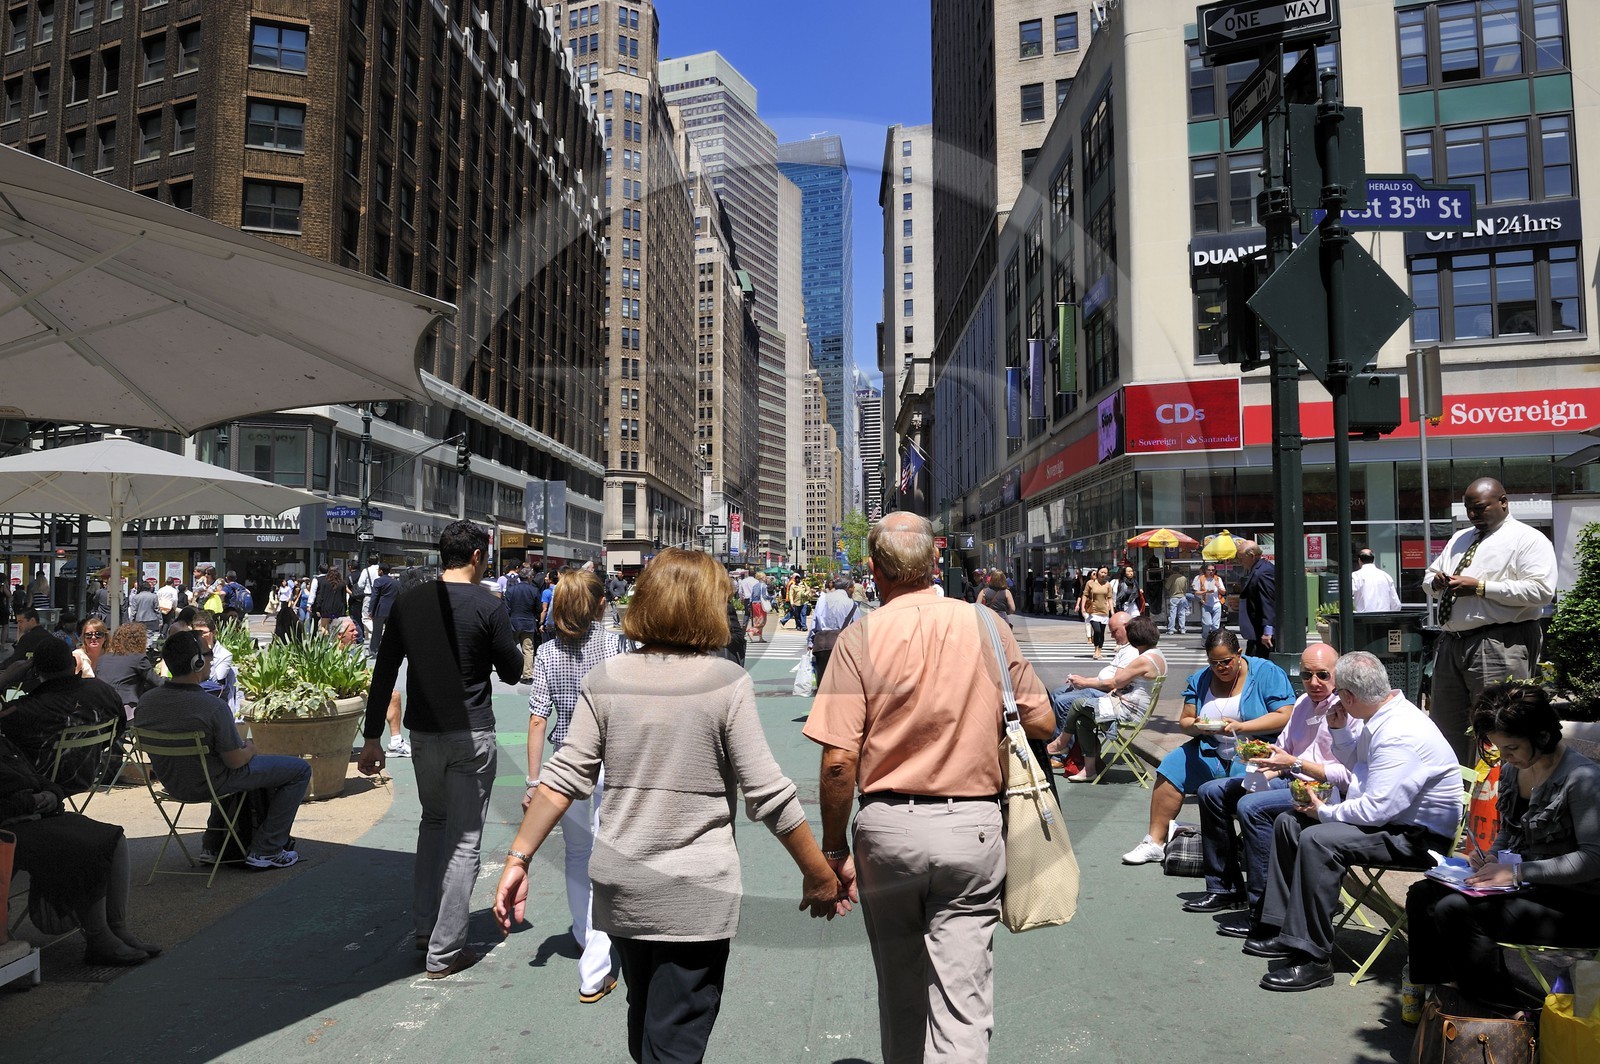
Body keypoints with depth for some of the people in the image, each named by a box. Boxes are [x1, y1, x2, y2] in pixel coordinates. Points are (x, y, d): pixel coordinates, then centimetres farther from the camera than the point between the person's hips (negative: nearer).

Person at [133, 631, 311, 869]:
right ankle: (265, 851, 8)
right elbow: (235, 761, -22)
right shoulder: (214, 707, -31)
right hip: (211, 784, -8)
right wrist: (249, 749, 2)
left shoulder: (146, 701, -10)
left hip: (171, 783, 8)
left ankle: (212, 845, 36)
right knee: (300, 769, 4)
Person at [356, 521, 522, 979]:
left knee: (433, 820, 26)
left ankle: (424, 926, 28)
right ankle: (444, 951, 10)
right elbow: (512, 672, -3)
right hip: (471, 735, -5)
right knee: (464, 839, 5)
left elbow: (384, 673, 3)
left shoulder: (408, 601, 2)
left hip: (423, 732, 5)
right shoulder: (489, 606, -11)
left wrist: (371, 737, 8)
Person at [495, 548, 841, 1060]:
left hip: (619, 885, 4)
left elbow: (565, 777, -6)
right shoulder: (727, 682, -13)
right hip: (696, 893, -4)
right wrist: (821, 876, -3)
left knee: (643, 1021, 26)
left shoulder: (604, 678, -3)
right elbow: (767, 794, -13)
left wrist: (518, 856, 1)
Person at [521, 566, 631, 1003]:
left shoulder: (547, 653, 0)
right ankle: (594, 972, 0)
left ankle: (585, 936, 44)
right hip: (612, 763, -3)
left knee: (576, 854, 23)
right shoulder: (616, 643, -8)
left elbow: (537, 720, -2)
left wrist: (533, 781, 3)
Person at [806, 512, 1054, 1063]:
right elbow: (1043, 723, 3)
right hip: (972, 828, 1)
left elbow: (839, 759, -12)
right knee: (962, 1000, 5)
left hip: (886, 829, 0)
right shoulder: (985, 625, -2)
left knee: (900, 990, 20)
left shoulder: (859, 639, -8)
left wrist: (834, 848, 0)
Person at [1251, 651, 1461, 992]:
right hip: (1386, 819, 11)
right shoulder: (1380, 719, 6)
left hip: (1417, 836, -11)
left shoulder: (1401, 735, -26)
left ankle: (1312, 959, -23)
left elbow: (1376, 808, -29)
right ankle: (1283, 930, 10)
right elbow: (1356, 775, 23)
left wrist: (1325, 812, -14)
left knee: (1318, 840, -31)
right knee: (1288, 822, 7)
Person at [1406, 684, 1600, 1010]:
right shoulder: (1511, 770, 7)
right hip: (1524, 886, 9)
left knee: (1453, 910, -25)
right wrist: (1492, 856, 0)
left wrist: (1518, 871, -26)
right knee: (1421, 896, -3)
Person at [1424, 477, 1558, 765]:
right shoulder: (1459, 539, 21)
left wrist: (1480, 587, -17)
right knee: (1445, 726, 12)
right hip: (1450, 643, 8)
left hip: (1499, 647, -7)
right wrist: (1435, 582, 1)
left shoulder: (1528, 539, -2)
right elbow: (1428, 579, 26)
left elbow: (1541, 590, -15)